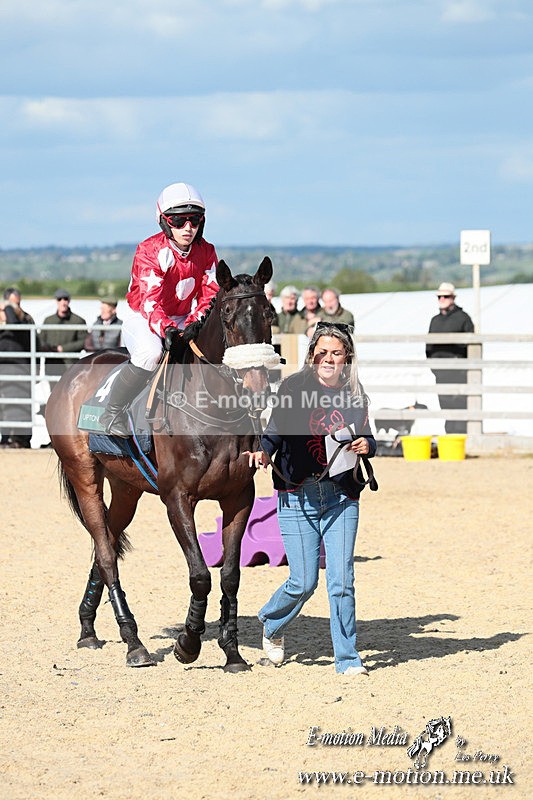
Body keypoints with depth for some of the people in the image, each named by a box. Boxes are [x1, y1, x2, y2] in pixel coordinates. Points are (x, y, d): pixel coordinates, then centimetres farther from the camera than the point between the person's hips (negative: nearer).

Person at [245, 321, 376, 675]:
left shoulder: (355, 396, 5)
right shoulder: (294, 387, -3)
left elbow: (367, 438, 17)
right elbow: (275, 432, -1)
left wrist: (367, 445, -6)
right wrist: (263, 452, -21)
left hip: (342, 498, 2)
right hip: (298, 497, -2)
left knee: (341, 580, -5)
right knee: (304, 581, -1)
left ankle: (348, 658, 7)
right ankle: (272, 624, 31)